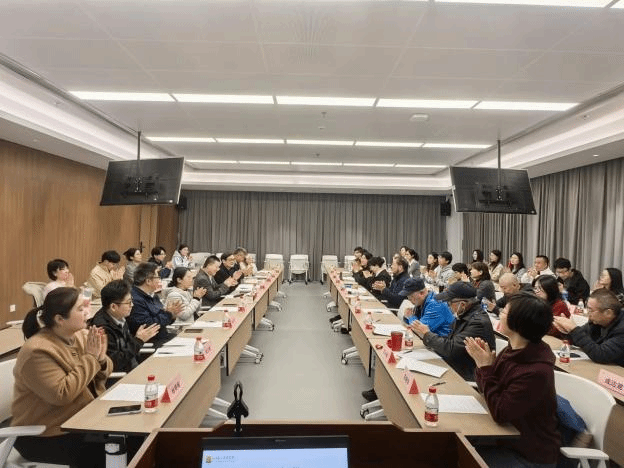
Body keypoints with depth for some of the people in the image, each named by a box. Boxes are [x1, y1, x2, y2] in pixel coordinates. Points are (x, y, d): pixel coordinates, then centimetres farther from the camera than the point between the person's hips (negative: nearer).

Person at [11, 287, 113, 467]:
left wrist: (101, 358, -14)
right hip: (45, 436, -7)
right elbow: (62, 395, -29)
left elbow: (100, 376, 7)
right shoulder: (37, 351, -22)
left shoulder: (80, 335, 0)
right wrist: (90, 357, -25)